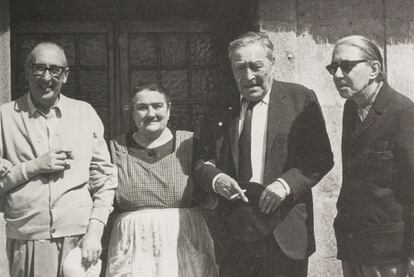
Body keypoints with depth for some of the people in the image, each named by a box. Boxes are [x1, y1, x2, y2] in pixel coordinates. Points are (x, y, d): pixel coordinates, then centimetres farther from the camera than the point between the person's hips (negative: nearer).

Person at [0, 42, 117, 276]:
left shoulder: (85, 113, 6)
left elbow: (104, 177, 5)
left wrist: (95, 231, -4)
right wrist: (34, 166, -11)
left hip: (79, 238, 1)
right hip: (27, 241, 0)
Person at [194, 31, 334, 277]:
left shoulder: (301, 99, 0)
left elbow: (322, 157, -1)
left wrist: (287, 183, -16)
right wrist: (216, 178, -13)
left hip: (286, 231, -2)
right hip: (234, 233, 2)